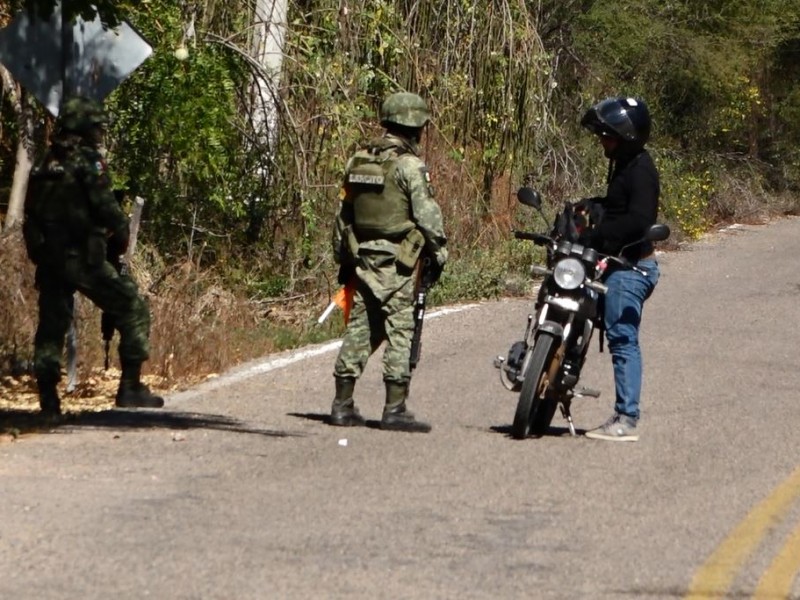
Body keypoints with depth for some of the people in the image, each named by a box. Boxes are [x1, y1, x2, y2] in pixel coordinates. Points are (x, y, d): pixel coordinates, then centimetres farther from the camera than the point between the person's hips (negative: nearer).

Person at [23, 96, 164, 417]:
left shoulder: (46, 165, 13)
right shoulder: (88, 161, -9)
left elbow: (33, 213, 14)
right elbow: (106, 208, -14)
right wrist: (121, 237, 2)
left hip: (47, 257, 7)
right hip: (83, 256, -7)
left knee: (52, 323, 10)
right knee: (132, 309, 3)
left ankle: (47, 396, 4)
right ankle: (131, 386, -1)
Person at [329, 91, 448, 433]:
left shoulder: (359, 161, 11)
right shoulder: (409, 165, -11)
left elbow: (344, 214, 16)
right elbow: (427, 215, -14)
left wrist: (343, 258, 23)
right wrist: (438, 253, -3)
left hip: (362, 259, 7)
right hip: (397, 263, -7)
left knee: (359, 329, 11)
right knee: (400, 331, -4)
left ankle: (343, 404, 13)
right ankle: (395, 409, -6)